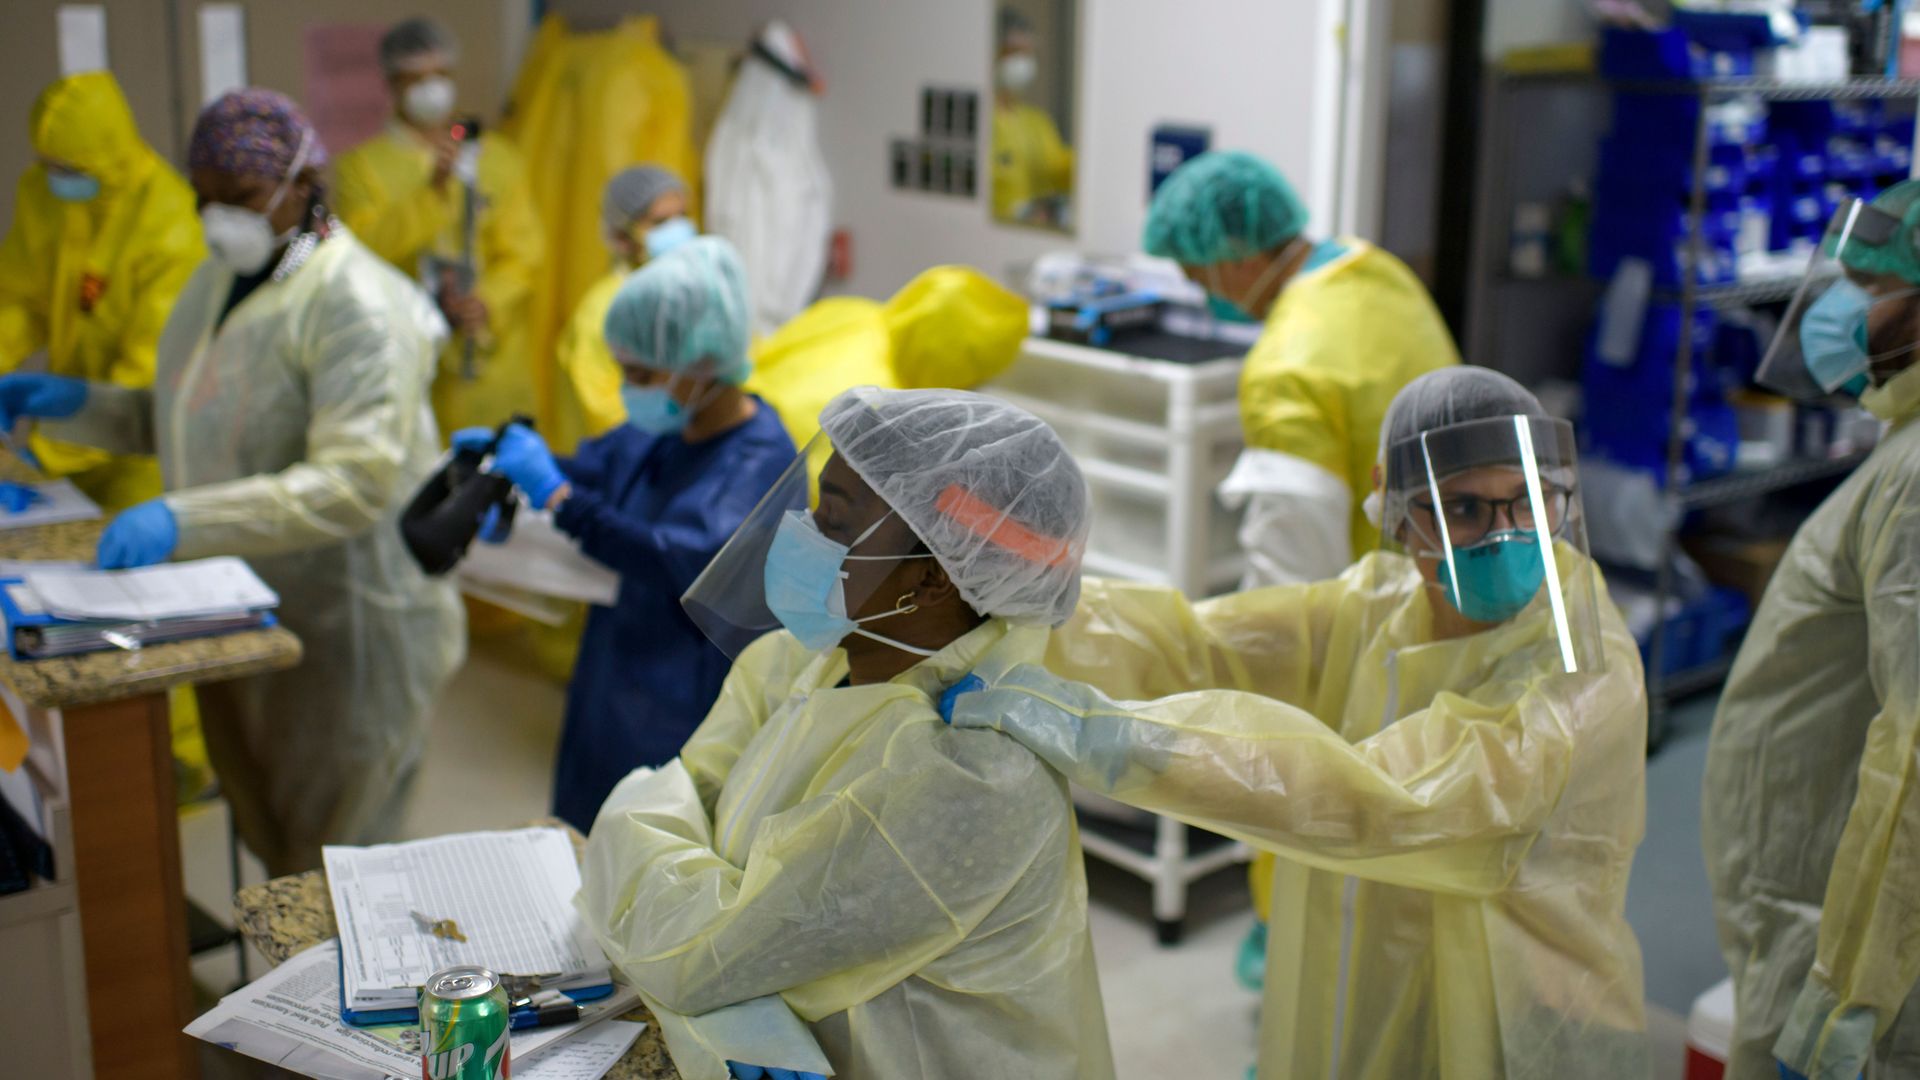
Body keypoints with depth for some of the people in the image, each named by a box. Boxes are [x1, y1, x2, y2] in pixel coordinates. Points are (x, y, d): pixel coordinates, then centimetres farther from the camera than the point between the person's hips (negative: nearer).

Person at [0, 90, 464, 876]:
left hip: (344, 629, -8)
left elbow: (356, 482, -30)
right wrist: (77, 405, 2)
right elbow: (193, 421, 19)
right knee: (263, 835, 20)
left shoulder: (355, 306, -20)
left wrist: (185, 521, -37)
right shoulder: (222, 279, 8)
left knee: (331, 872, 5)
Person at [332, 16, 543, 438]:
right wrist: (432, 189, -14)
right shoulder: (361, 165, 8)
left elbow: (524, 249, 8)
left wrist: (488, 302, -10)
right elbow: (364, 248, -6)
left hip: (493, 353, 2)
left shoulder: (497, 157, 14)